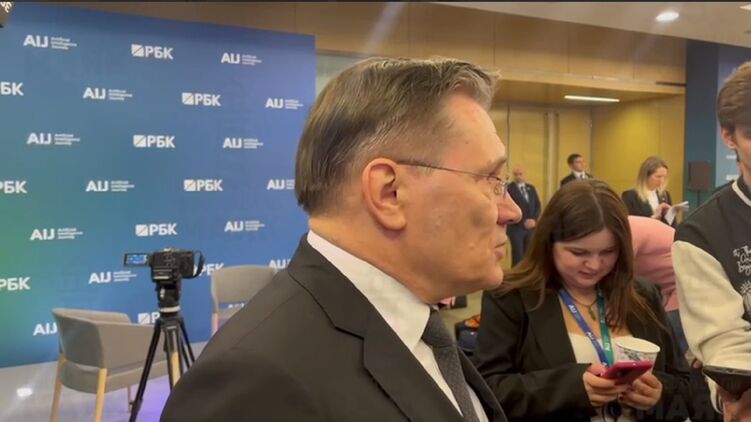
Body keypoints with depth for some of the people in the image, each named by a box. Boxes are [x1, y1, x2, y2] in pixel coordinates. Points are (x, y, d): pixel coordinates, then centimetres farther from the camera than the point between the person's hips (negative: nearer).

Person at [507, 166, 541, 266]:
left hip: (531, 227, 5)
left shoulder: (531, 188, 13)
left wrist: (534, 220, -7)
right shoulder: (509, 189, -6)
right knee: (518, 256, -6)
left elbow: (537, 205, 10)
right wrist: (523, 222, -15)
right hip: (516, 228, -5)